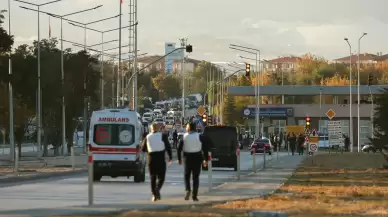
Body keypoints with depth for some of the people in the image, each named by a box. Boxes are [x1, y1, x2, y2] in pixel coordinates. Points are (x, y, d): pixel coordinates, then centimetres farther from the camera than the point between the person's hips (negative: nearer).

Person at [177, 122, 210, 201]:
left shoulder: (184, 136, -2)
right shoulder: (199, 136, -4)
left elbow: (179, 148, -3)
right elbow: (205, 148, -7)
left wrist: (179, 158, 7)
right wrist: (205, 159, -1)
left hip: (187, 158, 0)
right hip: (197, 158, 0)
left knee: (187, 176, 13)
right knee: (195, 177, 6)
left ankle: (188, 190, -13)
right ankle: (194, 196, 0)